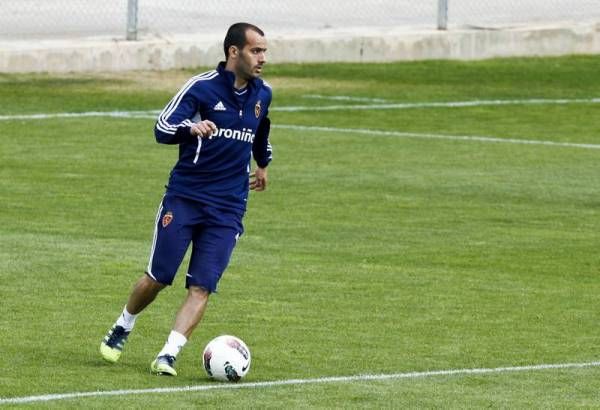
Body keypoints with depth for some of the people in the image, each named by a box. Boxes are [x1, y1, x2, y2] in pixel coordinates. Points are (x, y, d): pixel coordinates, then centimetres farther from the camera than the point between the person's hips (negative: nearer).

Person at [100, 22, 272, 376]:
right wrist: (191, 128, -37)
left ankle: (168, 355, -12)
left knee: (202, 287, -10)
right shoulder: (201, 87, -10)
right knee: (158, 278, 1)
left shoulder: (262, 94, 8)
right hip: (184, 197, -3)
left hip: (227, 209, 3)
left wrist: (263, 164, 42)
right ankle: (122, 329, 27)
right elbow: (162, 128, -17)